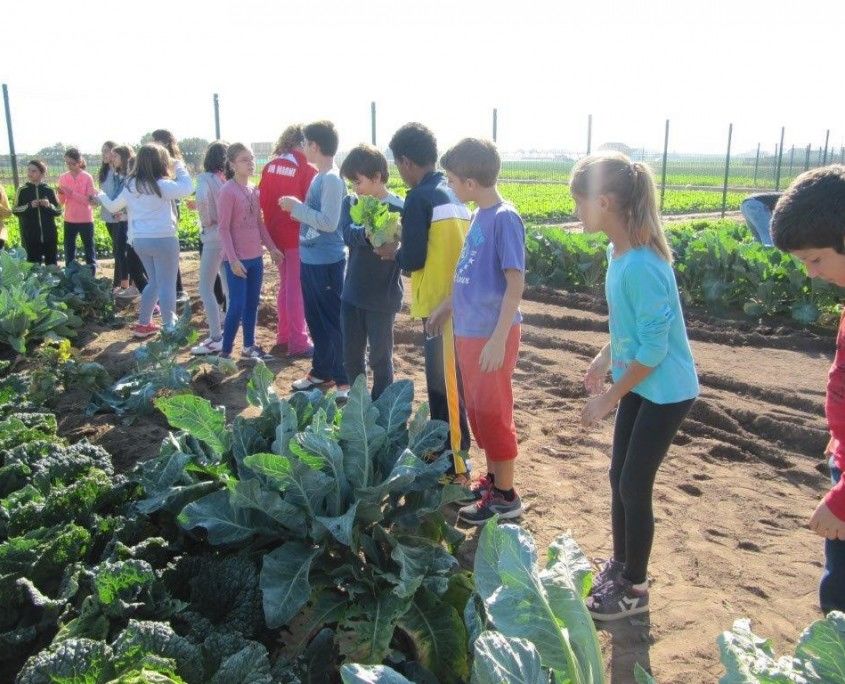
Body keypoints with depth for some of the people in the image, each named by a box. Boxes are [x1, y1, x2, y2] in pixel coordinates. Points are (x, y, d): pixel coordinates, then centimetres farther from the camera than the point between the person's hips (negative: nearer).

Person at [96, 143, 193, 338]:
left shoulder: (131, 185, 7)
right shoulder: (161, 185, -14)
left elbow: (113, 207, 18)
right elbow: (187, 188, -14)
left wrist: (102, 197, 39)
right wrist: (179, 166, 1)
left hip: (139, 240, 7)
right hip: (162, 239, -7)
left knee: (155, 282, 21)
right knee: (167, 285, 0)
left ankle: (143, 323, 26)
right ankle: (169, 327, 1)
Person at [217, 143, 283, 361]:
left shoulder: (254, 190, 9)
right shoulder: (227, 191, -13)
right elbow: (223, 228, -14)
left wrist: (271, 247, 13)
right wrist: (233, 259, -18)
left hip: (255, 257, 7)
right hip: (237, 259, -7)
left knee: (252, 304, 14)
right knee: (237, 305, -5)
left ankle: (249, 347, 26)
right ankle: (225, 352, 7)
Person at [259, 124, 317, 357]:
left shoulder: (270, 166, 4)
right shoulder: (307, 169, -14)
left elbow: (262, 200, 7)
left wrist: (270, 226, 15)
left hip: (275, 235, 6)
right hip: (298, 237, -6)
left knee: (284, 285, 19)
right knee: (297, 289, 0)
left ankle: (284, 334, 28)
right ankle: (298, 343, 5)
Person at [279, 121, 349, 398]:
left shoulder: (332, 179, -17)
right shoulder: (319, 177, 11)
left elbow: (329, 222, -23)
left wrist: (297, 206, -16)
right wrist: (297, 207, 6)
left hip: (327, 263, -9)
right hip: (311, 260, 9)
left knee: (334, 321, -1)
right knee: (315, 320, 17)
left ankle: (344, 380, 10)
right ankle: (321, 371, 31)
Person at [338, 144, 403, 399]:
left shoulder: (398, 208, -12)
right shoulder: (350, 203, 3)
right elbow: (347, 234, -15)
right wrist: (367, 233, -37)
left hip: (382, 297, -5)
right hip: (352, 294, 5)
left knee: (380, 358, 8)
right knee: (351, 357, 16)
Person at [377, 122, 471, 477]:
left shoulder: (419, 197, -14)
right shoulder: (453, 194, 11)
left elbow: (413, 259, -16)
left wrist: (393, 252, 4)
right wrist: (405, 246, 16)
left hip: (438, 302, -9)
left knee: (443, 384, 0)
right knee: (448, 380, 18)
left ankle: (454, 461, 10)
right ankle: (446, 447, 31)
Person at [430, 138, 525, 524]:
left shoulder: (504, 219, -17)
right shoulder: (479, 216, 8)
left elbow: (516, 284, -20)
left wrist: (498, 340, -23)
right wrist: (447, 307, 26)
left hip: (491, 335, -8)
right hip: (470, 331, 9)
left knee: (493, 412, 1)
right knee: (477, 409, 16)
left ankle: (505, 496, 15)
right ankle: (493, 479, 31)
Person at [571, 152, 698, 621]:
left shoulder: (641, 266, -28)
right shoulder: (618, 251, -1)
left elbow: (653, 348, -25)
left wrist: (609, 397, -18)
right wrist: (606, 358, 13)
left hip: (665, 390, -8)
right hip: (639, 383, 8)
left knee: (634, 486, 3)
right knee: (619, 476, 17)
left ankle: (635, 589, 24)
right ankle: (620, 565, 38)